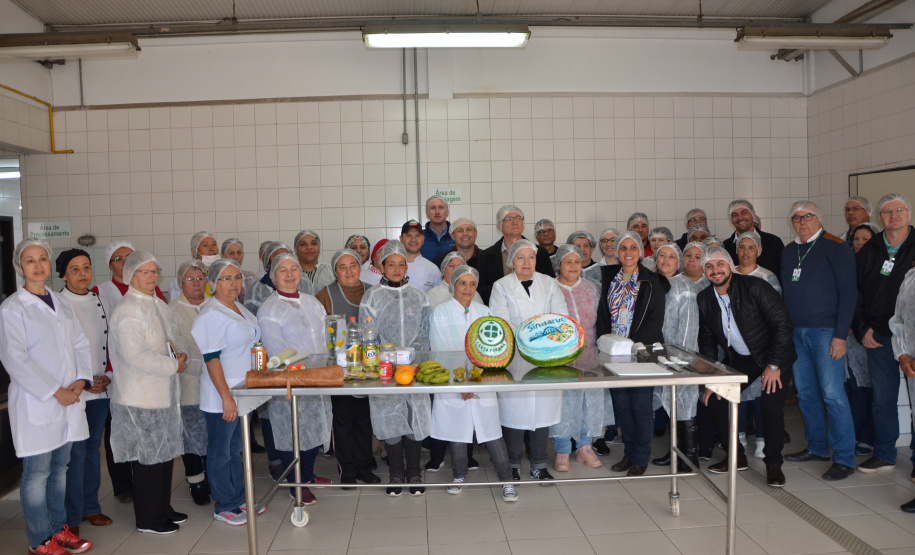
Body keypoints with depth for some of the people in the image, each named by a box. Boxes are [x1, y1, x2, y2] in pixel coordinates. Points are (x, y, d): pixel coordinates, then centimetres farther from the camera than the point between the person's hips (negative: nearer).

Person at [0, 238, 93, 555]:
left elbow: (81, 344, 12)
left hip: (69, 399, 6)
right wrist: (54, 392, -15)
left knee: (60, 467, 15)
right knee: (37, 473, 3)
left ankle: (58, 527, 28)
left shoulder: (62, 303, 12)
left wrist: (81, 380, -4)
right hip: (35, 403, -6)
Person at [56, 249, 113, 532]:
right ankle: (72, 518, 8)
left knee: (93, 449, 14)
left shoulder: (99, 302, 10)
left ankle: (91, 507, 25)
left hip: (101, 390, 5)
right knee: (75, 454, -3)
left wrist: (108, 376, 1)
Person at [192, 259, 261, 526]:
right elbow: (211, 359, -20)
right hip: (221, 397, -8)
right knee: (221, 452, 6)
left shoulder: (239, 308, 11)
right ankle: (224, 506, 19)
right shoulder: (211, 315, -16)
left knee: (236, 448, 18)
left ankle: (239, 499, 30)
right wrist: (226, 397, -22)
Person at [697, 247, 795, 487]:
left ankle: (774, 464, -1)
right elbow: (707, 341, 4)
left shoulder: (755, 287, -20)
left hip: (772, 358, -5)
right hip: (738, 360, 5)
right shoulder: (704, 299, -4)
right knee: (713, 399, -4)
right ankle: (737, 457, 13)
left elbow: (782, 323, -19)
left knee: (772, 403, -22)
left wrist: (773, 365, -22)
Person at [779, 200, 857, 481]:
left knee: (833, 394, -6)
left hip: (825, 332, -6)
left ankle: (844, 459, 3)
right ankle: (817, 447, 25)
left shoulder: (835, 247, -5)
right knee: (806, 393, 12)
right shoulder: (788, 252, 14)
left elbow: (848, 292, -9)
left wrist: (840, 335, -14)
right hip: (795, 332, 6)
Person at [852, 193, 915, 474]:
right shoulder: (868, 251, 10)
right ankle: (884, 455, 21)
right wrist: (862, 329, 3)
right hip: (879, 337, 3)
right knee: (882, 399, 10)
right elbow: (854, 292, 11)